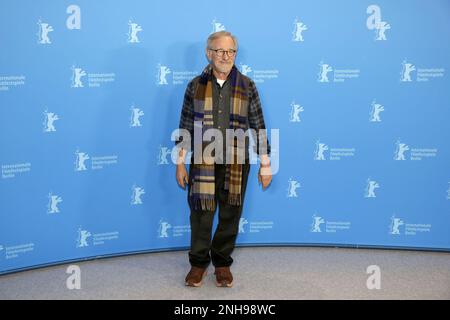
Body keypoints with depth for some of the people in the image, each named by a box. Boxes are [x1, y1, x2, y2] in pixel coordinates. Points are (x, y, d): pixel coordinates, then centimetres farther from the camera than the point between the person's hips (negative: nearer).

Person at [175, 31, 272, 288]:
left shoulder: (247, 86, 2)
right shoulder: (196, 85, 2)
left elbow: (258, 126, 4)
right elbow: (185, 126, 5)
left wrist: (265, 163, 2)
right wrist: (180, 163, 2)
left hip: (236, 163, 1)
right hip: (203, 163, 0)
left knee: (230, 216, 8)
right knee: (201, 214, 4)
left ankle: (222, 262, 27)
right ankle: (199, 262, 24)